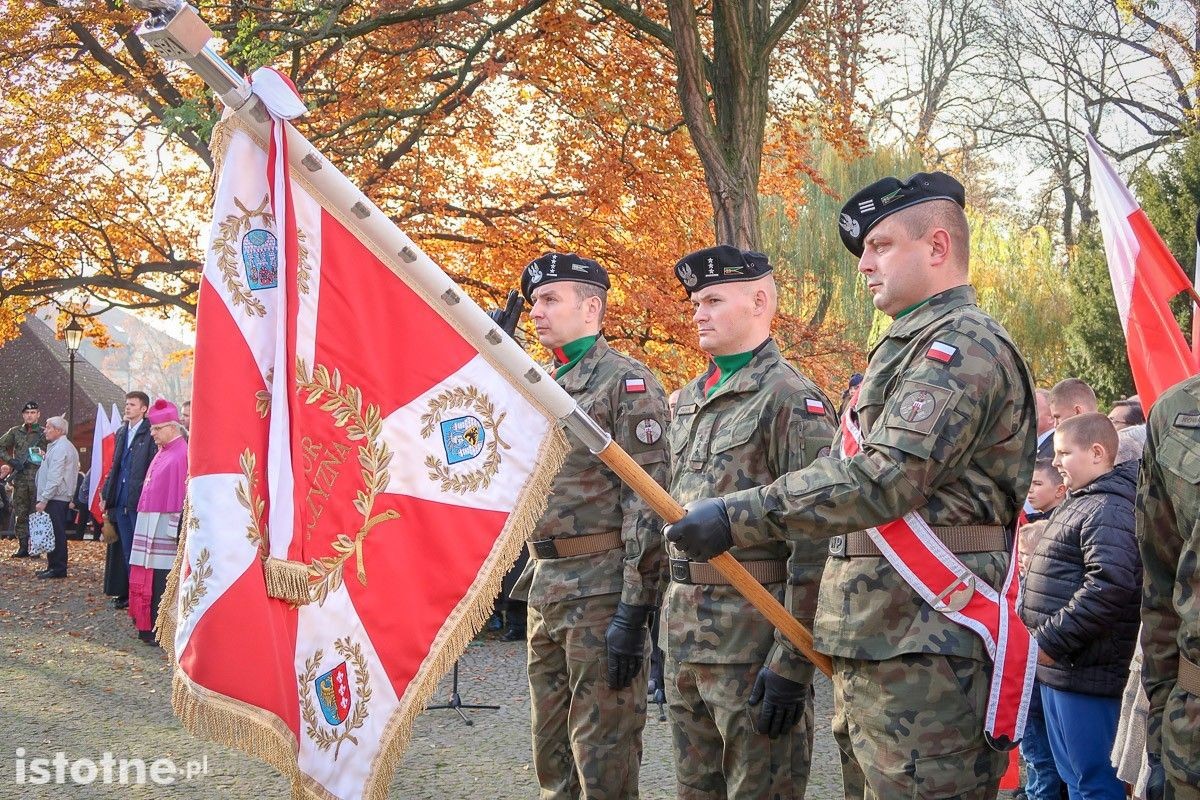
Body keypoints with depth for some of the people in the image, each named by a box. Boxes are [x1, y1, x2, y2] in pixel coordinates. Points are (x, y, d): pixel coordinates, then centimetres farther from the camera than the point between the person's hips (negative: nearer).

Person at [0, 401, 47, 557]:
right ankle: (22, 547, 9)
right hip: (20, 478, 3)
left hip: (38, 479, -3)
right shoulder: (15, 432, 9)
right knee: (20, 514, 4)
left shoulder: (44, 433, 3)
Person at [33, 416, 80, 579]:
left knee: (55, 533, -8)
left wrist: (44, 499, -21)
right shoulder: (66, 446, 20)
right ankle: (53, 566, 17)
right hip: (62, 498, 11)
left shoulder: (60, 448, -14)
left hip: (56, 497, -11)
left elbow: (55, 477, -20)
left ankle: (58, 569, -7)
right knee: (56, 534, 12)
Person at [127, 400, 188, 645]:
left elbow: (183, 496, -17)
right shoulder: (162, 453, 17)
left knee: (162, 582, -6)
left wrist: (177, 529, -19)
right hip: (150, 527, 9)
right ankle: (149, 627, 18)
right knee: (149, 580, 11)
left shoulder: (182, 454, -12)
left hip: (165, 528, -9)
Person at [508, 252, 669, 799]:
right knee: (551, 751, 14)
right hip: (545, 588, 8)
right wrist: (532, 572, 15)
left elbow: (648, 497, -15)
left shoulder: (627, 381, -8)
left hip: (602, 587, -8)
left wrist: (634, 608, -20)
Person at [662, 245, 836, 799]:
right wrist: (671, 618, 19)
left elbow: (815, 541, -17)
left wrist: (791, 663, -21)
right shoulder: (687, 401, 15)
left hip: (753, 630, -8)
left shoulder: (791, 399, -11)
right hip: (682, 629, 8)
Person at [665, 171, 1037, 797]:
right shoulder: (902, 349, 22)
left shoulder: (965, 347, -12)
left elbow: (884, 479, -24)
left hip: (924, 659, -10)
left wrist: (736, 516, -22)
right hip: (866, 651, 10)